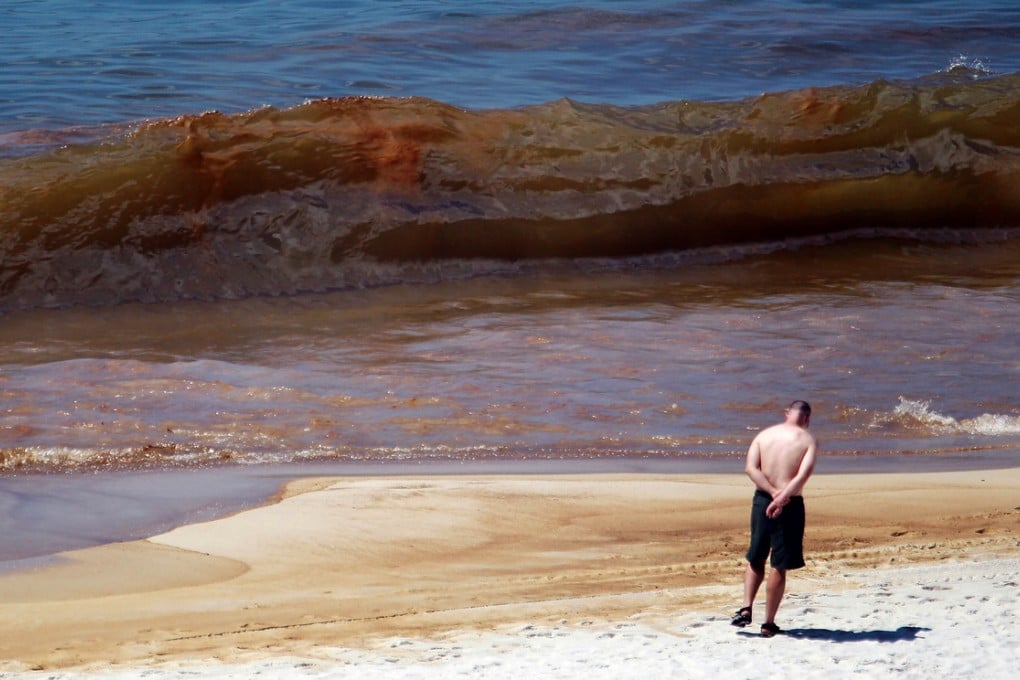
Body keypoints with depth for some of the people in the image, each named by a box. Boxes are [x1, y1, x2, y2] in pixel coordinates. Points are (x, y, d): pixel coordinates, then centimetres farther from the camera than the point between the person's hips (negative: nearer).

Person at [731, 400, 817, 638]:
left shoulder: (764, 435, 6)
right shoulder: (808, 440, -3)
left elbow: (751, 468, -7)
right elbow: (803, 475, -19)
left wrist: (773, 492, -13)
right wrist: (783, 497, -23)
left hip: (762, 500, 3)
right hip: (790, 505, -3)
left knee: (755, 559, 20)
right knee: (779, 566, 4)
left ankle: (746, 608, 5)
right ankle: (769, 623, 7)